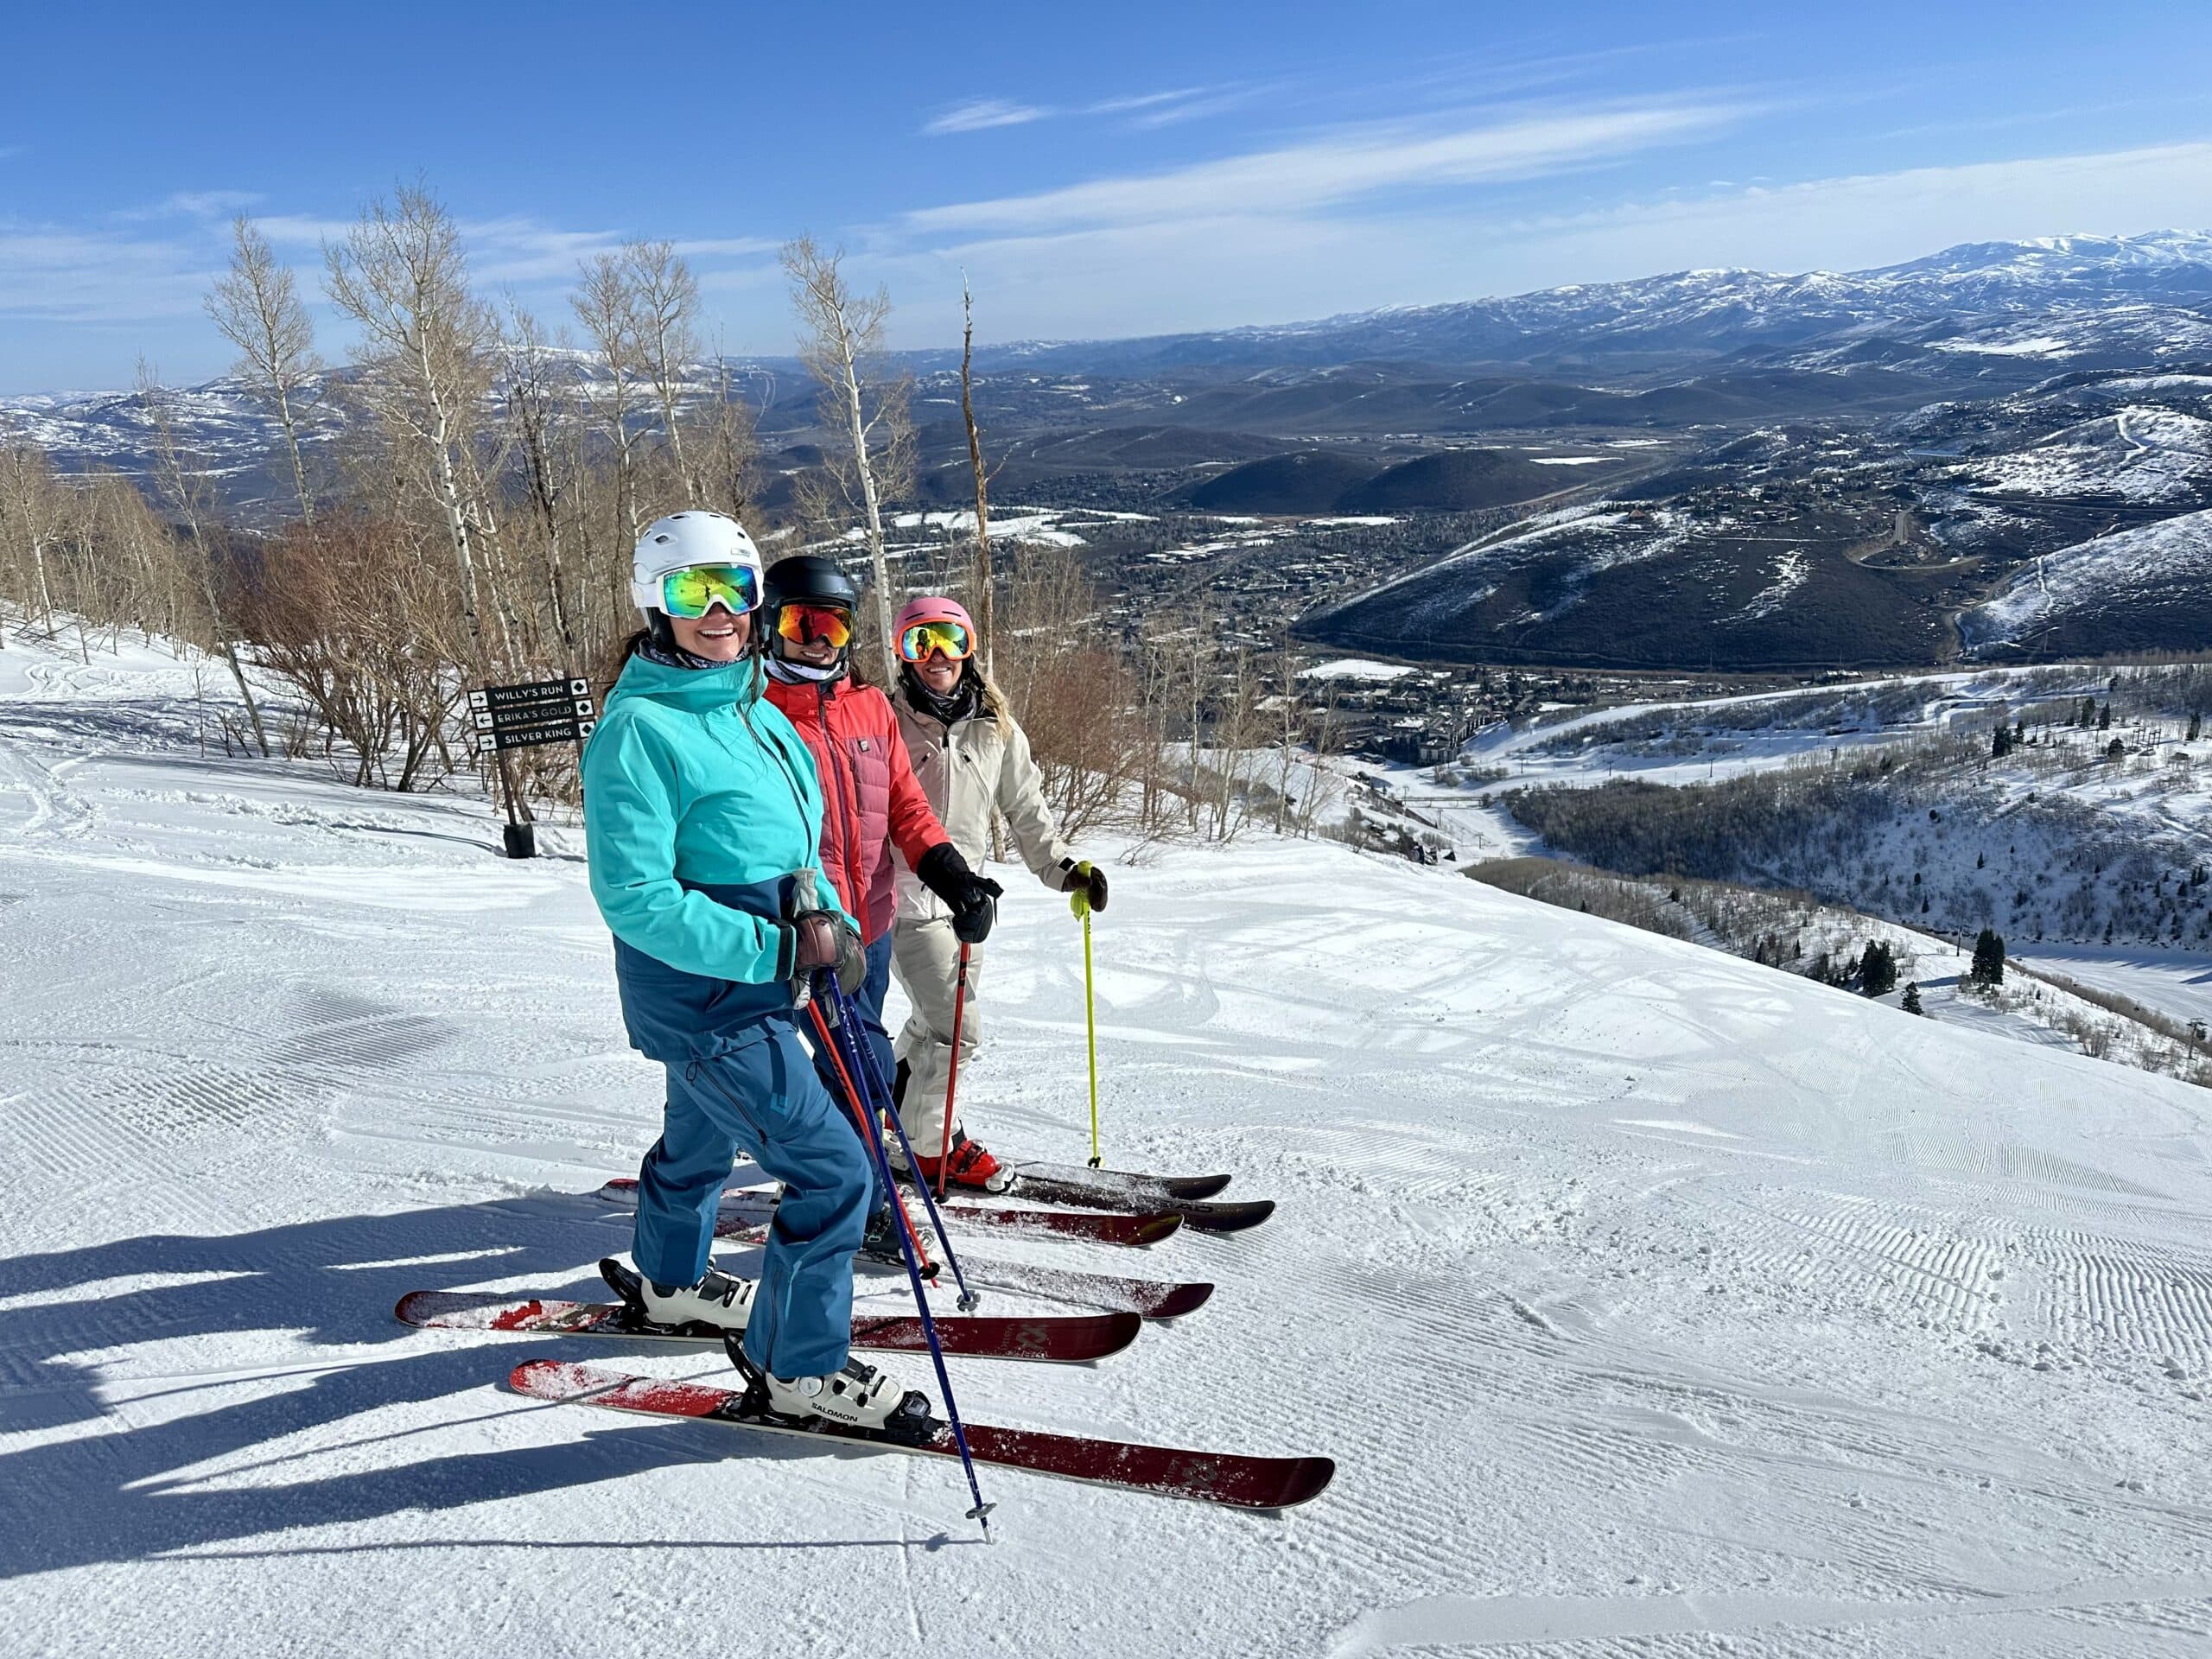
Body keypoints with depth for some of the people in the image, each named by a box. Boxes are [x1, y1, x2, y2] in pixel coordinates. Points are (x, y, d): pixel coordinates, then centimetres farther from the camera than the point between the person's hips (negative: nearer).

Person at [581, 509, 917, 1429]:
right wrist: (780, 948, -27)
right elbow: (636, 899, -25)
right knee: (833, 1171, -6)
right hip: (704, 999, -9)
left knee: (701, 1138, 29)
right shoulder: (640, 728, -21)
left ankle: (672, 1281, 55)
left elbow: (790, 849, 16)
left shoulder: (756, 712, 6)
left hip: (754, 981, 9)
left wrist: (832, 922, -2)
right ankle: (803, 1367, 12)